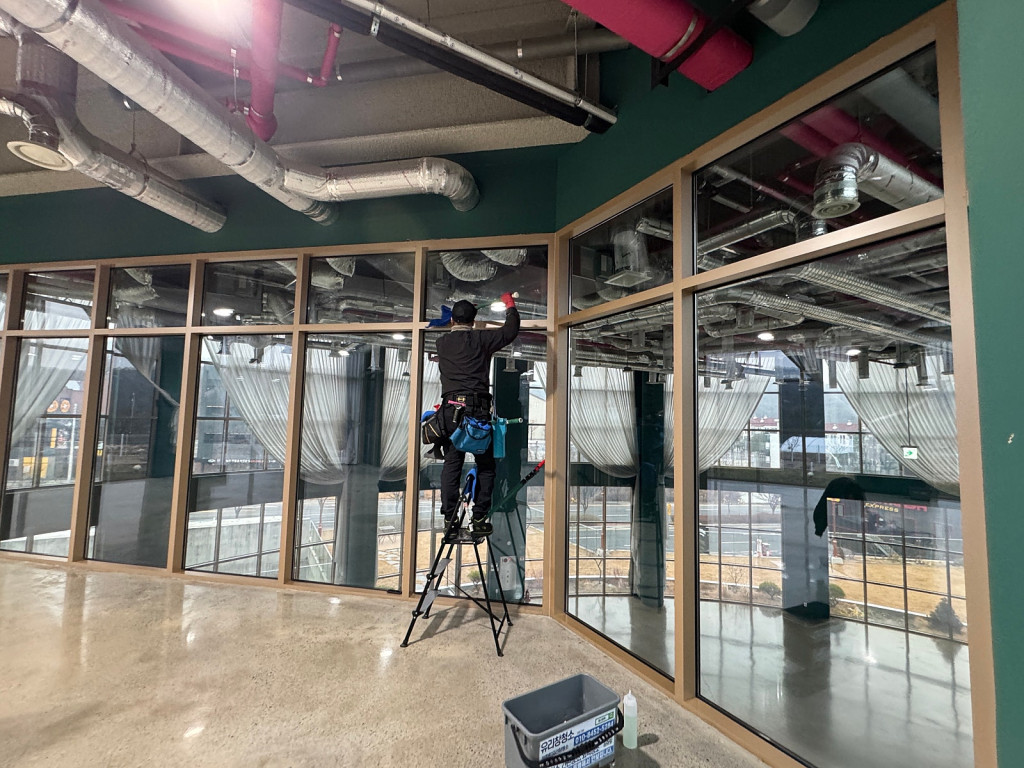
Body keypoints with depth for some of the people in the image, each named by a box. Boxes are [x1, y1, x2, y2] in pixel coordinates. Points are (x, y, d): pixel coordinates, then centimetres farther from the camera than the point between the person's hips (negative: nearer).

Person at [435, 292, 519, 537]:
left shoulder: (442, 343, 11)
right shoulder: (481, 339, 2)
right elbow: (511, 330, 8)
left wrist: (456, 322, 50)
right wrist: (510, 307, 26)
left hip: (450, 409, 3)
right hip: (477, 409, -3)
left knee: (451, 464, 6)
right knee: (485, 465, 7)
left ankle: (450, 519, 6)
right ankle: (479, 519, 6)